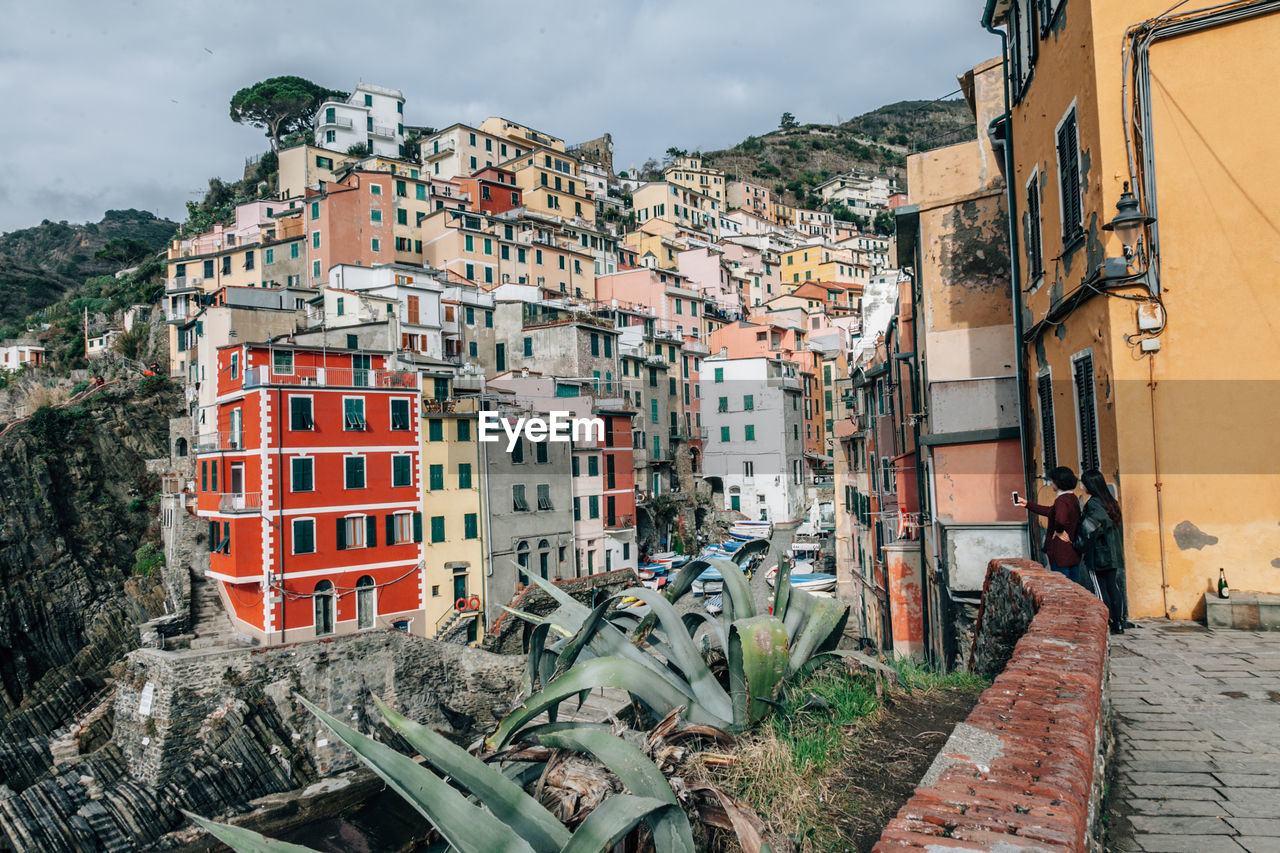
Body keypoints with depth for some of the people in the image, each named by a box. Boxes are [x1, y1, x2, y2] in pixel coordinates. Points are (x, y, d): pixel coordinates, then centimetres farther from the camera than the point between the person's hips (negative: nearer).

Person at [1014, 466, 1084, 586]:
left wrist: (1059, 531, -18)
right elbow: (1050, 511, 26)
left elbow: (1060, 520, -39)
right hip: (1074, 552, 9)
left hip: (1061, 553, -9)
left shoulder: (1061, 500, -19)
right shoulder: (1072, 498, 12)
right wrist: (1027, 504, 29)